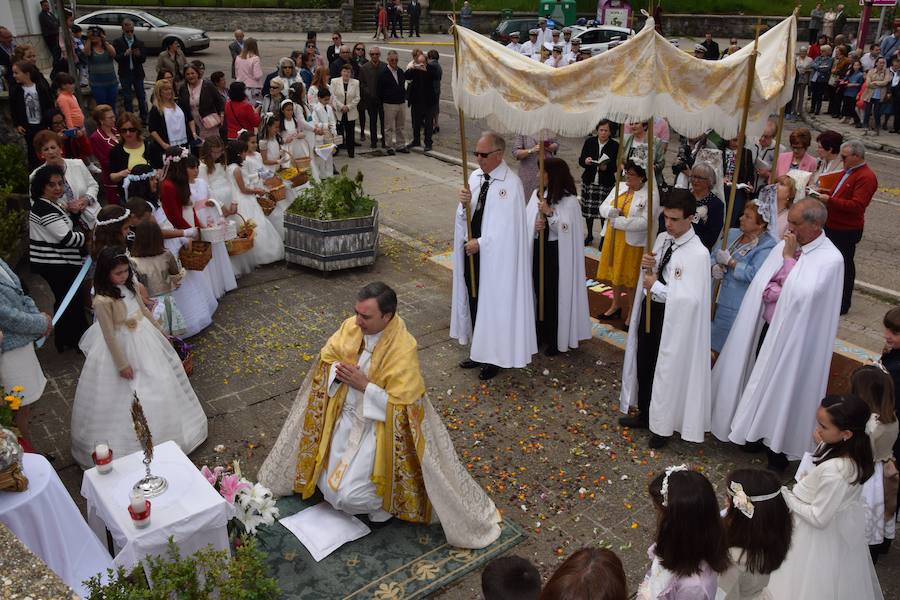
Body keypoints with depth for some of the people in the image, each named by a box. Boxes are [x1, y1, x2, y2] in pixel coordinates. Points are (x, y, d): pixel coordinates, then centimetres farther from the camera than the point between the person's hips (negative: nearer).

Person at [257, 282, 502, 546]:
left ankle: (386, 501, 16)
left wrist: (364, 385, -26)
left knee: (351, 496, -14)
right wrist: (338, 371, -14)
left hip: (379, 426, -6)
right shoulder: (351, 327, -9)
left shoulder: (403, 349, -26)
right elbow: (326, 357, 7)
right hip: (346, 416, 6)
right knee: (329, 486, 4)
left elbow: (402, 404, -25)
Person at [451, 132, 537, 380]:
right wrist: (464, 203, -15)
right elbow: (466, 217, 6)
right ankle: (478, 351, 34)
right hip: (473, 251, 7)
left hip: (496, 257, -7)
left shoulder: (511, 183, -16)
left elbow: (507, 226, -18)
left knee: (494, 304, 6)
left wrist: (480, 243, -15)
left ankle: (494, 358, 23)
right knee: (474, 301, 16)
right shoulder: (475, 176, 5)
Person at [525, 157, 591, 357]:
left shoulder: (569, 200, -12)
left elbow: (566, 230, -17)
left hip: (557, 252, -5)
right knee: (540, 292, 14)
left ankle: (557, 340, 18)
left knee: (556, 295, 3)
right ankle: (541, 333, 31)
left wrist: (550, 213, -26)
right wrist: (535, 226, -17)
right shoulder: (536, 194, 4)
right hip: (537, 249, 5)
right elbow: (526, 221, 3)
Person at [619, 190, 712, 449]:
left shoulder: (698, 253, -21)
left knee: (666, 370, 8)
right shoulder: (662, 238, 1)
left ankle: (663, 426, 27)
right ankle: (645, 413, 41)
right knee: (643, 363, 19)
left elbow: (690, 299, -25)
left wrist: (656, 287, -18)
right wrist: (647, 265, -10)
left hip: (671, 318, -7)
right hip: (649, 308, 7)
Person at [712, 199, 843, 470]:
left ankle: (779, 449, 24)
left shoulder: (830, 259, -16)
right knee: (759, 381, 18)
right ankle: (756, 433, 38)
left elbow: (802, 295, -25)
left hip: (792, 335, -6)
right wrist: (786, 293, -16)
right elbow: (762, 287, 2)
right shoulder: (786, 245, 2)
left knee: (782, 390, 6)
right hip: (766, 326, 6)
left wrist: (789, 259, -19)